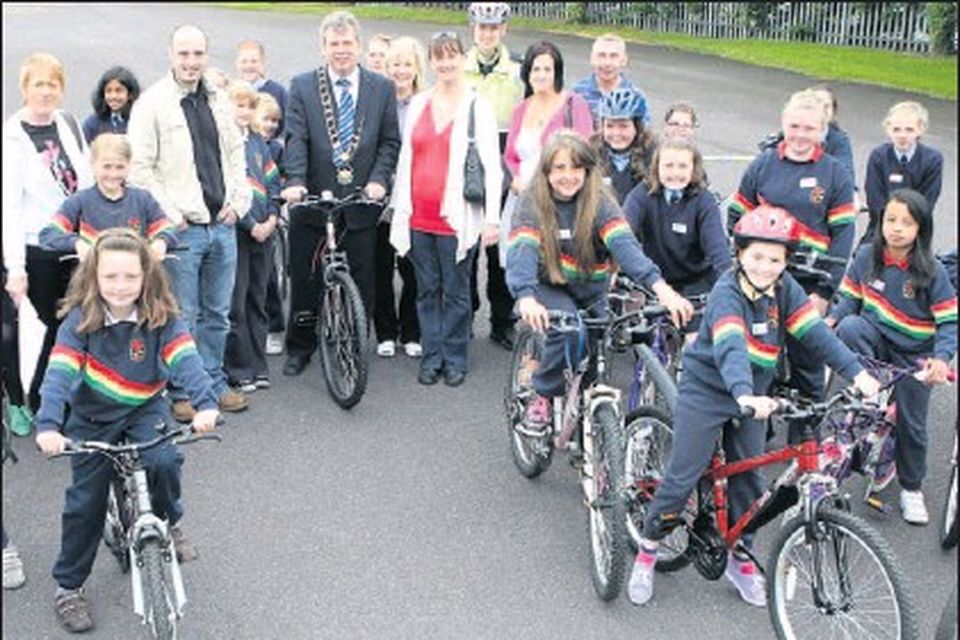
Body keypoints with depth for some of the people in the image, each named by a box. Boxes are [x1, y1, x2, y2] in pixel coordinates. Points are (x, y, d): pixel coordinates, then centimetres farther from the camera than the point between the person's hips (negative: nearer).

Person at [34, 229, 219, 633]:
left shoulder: (161, 318, -18)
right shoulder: (80, 320, -19)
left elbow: (185, 358, -29)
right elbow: (60, 371, -27)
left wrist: (206, 403, -47)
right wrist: (48, 425, -42)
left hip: (144, 409, 0)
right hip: (91, 417, 0)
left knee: (163, 460, -28)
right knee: (85, 503, 2)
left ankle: (169, 523, 3)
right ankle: (68, 587, 20)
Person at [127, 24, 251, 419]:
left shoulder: (219, 100, 10)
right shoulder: (152, 104, -8)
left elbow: (236, 153, 18)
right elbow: (139, 168, -9)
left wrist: (238, 201, 6)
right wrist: (170, 214, -12)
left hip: (222, 224, 5)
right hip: (181, 228, -5)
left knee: (217, 313, 14)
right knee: (183, 317, 2)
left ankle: (214, 383, 28)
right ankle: (182, 393, 16)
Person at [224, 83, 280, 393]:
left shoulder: (257, 142, 16)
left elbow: (273, 181, 15)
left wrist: (271, 218, 0)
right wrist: (251, 225, -13)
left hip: (263, 231, 6)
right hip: (234, 231, -6)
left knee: (257, 301, 11)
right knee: (235, 303, -2)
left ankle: (258, 367, 19)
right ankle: (238, 370, 6)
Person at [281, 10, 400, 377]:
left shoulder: (382, 89, 6)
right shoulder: (302, 87, 3)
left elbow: (390, 142, 5)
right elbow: (295, 138, -7)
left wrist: (378, 179, -11)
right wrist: (295, 182, -21)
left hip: (360, 203, 0)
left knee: (360, 284, 6)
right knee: (305, 281, 9)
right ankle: (299, 347, 25)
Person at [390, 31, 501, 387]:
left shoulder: (477, 107, -3)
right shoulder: (418, 104, 11)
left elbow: (492, 166, -6)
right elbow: (405, 157, 14)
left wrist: (492, 218, -11)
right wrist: (398, 209, 11)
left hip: (457, 218, -4)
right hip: (418, 217, 4)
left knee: (455, 293, 5)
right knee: (427, 291, 11)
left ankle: (454, 359, 17)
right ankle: (431, 357, 21)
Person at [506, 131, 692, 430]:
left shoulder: (599, 202, -15)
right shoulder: (532, 203, -17)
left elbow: (624, 243, -31)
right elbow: (522, 251, -31)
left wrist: (661, 287, -49)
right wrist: (526, 299, -52)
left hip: (590, 291, 3)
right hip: (549, 287, -2)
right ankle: (543, 397, -7)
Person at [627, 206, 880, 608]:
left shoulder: (784, 289, -4)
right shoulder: (727, 293, -23)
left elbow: (815, 333, -9)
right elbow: (730, 347, -39)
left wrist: (857, 373, -21)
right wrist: (744, 394, -55)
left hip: (753, 397, 6)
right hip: (706, 391, -5)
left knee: (748, 479, 8)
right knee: (683, 476, -3)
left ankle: (741, 558, 25)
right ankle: (647, 551, 14)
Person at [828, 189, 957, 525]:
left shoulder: (932, 271, -16)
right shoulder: (867, 255, -9)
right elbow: (851, 296, 2)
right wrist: (832, 318, -18)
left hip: (913, 354, -1)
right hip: (875, 337, 2)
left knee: (910, 422, 4)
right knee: (849, 327, -33)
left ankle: (911, 488, 28)